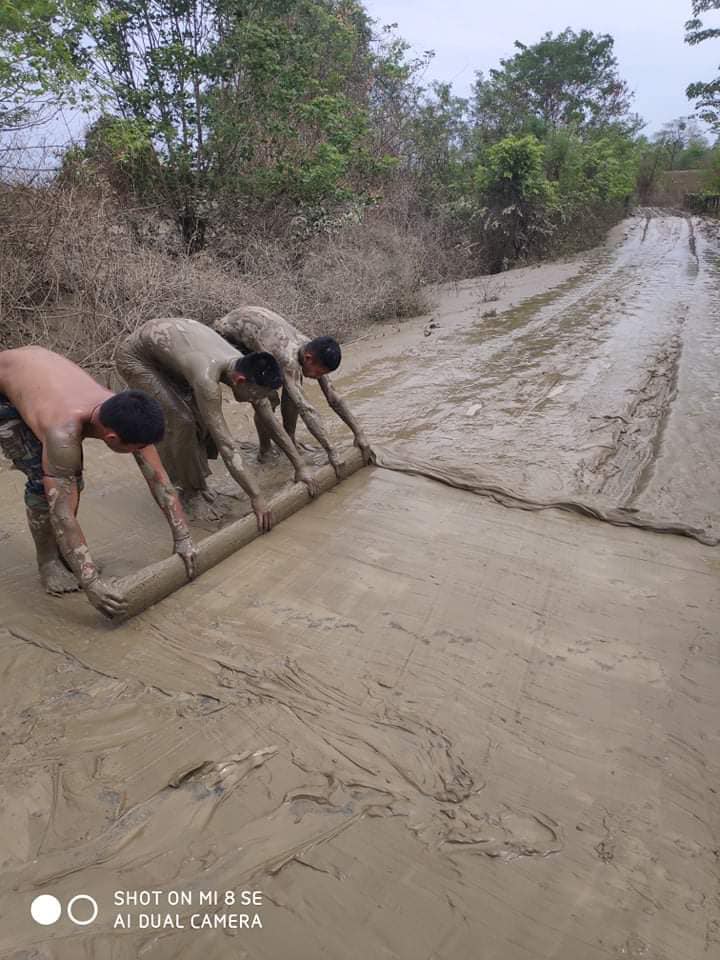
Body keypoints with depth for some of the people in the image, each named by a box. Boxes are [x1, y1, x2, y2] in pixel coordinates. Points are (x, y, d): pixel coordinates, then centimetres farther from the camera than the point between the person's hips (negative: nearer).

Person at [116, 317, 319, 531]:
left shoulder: (246, 369, -20)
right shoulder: (207, 378, -43)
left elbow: (271, 422, -9)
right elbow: (225, 443, -42)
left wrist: (300, 467, -8)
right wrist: (256, 497, -41)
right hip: (135, 356, -7)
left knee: (203, 417, -1)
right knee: (181, 421, -18)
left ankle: (195, 481, 18)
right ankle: (183, 489, 3)